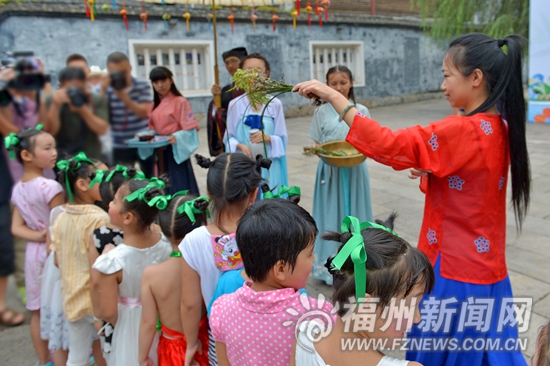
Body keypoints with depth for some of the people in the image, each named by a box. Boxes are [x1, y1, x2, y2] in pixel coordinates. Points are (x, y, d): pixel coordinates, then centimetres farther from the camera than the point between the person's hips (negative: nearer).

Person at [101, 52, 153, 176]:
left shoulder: (142, 86, -2)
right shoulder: (106, 90, -3)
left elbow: (143, 112, -13)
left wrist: (123, 96, -24)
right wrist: (103, 91, -18)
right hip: (120, 147, 0)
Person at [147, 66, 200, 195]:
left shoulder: (180, 102, -8)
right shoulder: (154, 105, 12)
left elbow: (190, 129, -13)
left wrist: (176, 137, -29)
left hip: (176, 152, -6)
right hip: (159, 153, 6)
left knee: (180, 188, -4)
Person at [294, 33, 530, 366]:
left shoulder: (463, 130, -24)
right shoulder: (500, 128, 3)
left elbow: (388, 145, -28)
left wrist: (333, 96, -23)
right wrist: (429, 170, 5)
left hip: (456, 270, -8)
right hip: (486, 267, 8)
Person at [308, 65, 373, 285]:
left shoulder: (361, 111, 3)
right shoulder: (322, 112, 2)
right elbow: (316, 144, 5)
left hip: (354, 171, 1)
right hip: (330, 171, 0)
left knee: (353, 213, 7)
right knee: (331, 215, 3)